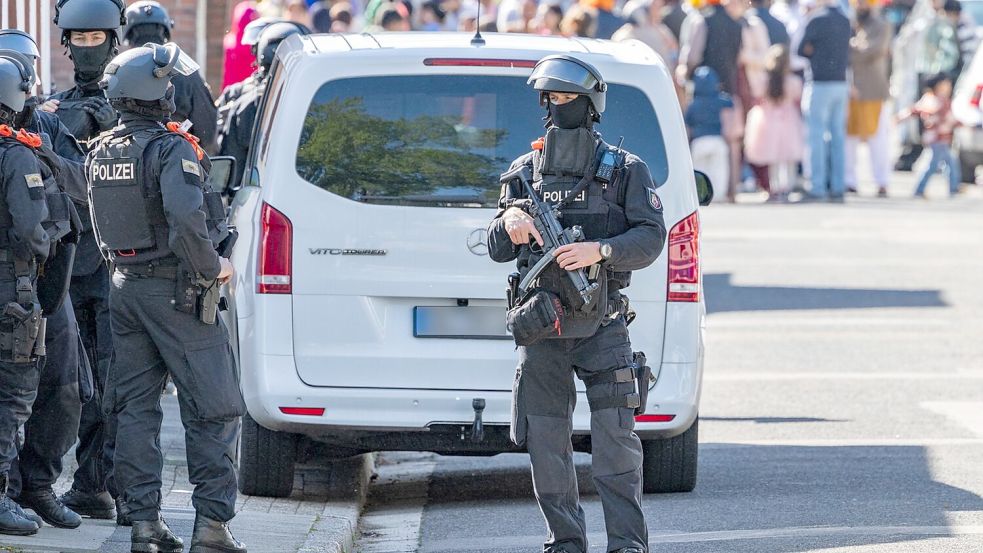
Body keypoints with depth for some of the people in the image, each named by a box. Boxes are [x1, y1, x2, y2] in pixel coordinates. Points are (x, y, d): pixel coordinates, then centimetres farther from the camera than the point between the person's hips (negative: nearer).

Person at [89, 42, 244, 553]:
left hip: (125, 287, 7)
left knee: (134, 409, 10)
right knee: (212, 411, 0)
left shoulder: (100, 151, 7)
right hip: (176, 293, -7)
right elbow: (186, 220, -29)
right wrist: (212, 267, -16)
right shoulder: (170, 150, -17)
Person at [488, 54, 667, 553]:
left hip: (602, 328, -3)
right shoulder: (525, 171, 11)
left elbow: (651, 237, -5)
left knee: (615, 438, -9)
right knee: (546, 442, 4)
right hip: (540, 329, 3)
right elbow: (497, 250, 10)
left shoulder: (625, 170, 3)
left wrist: (600, 251, -21)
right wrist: (510, 225, -14)